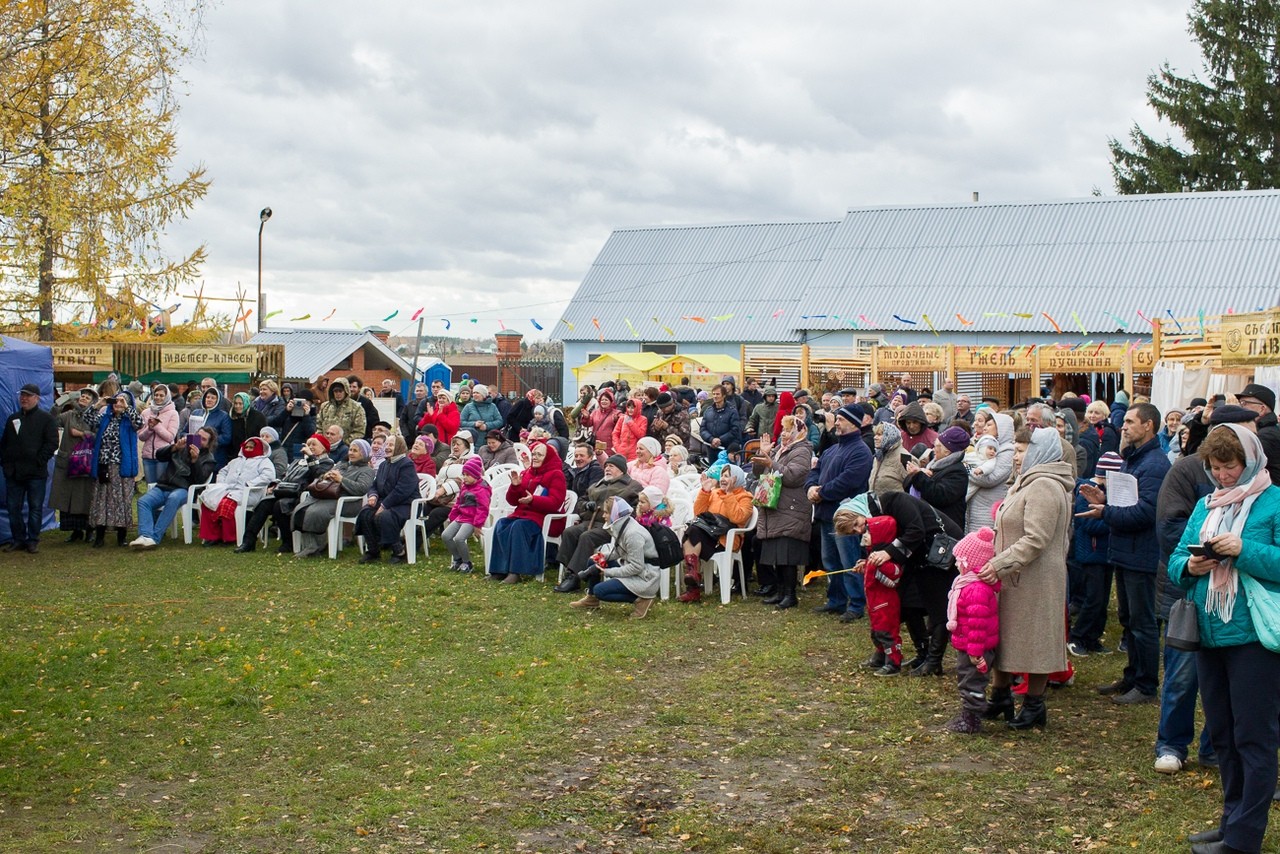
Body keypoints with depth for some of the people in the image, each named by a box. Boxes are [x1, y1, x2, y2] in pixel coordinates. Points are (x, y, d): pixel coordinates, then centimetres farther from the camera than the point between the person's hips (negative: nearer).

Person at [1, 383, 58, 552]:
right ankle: (18, 539, 16)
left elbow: (52, 443, -8)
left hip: (36, 473, -5)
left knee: (35, 508, 2)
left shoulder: (46, 418, -1)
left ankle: (33, 540, 10)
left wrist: (39, 460, -14)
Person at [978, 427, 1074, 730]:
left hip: (1035, 580, -10)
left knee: (1033, 640, 2)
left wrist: (1000, 565, -27)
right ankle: (1000, 698, 25)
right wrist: (997, 563, 15)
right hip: (1014, 578, 10)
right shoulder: (1027, 483, 17)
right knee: (1004, 637, 14)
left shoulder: (1043, 487, -18)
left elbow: (1035, 540, -26)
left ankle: (1034, 705, 14)